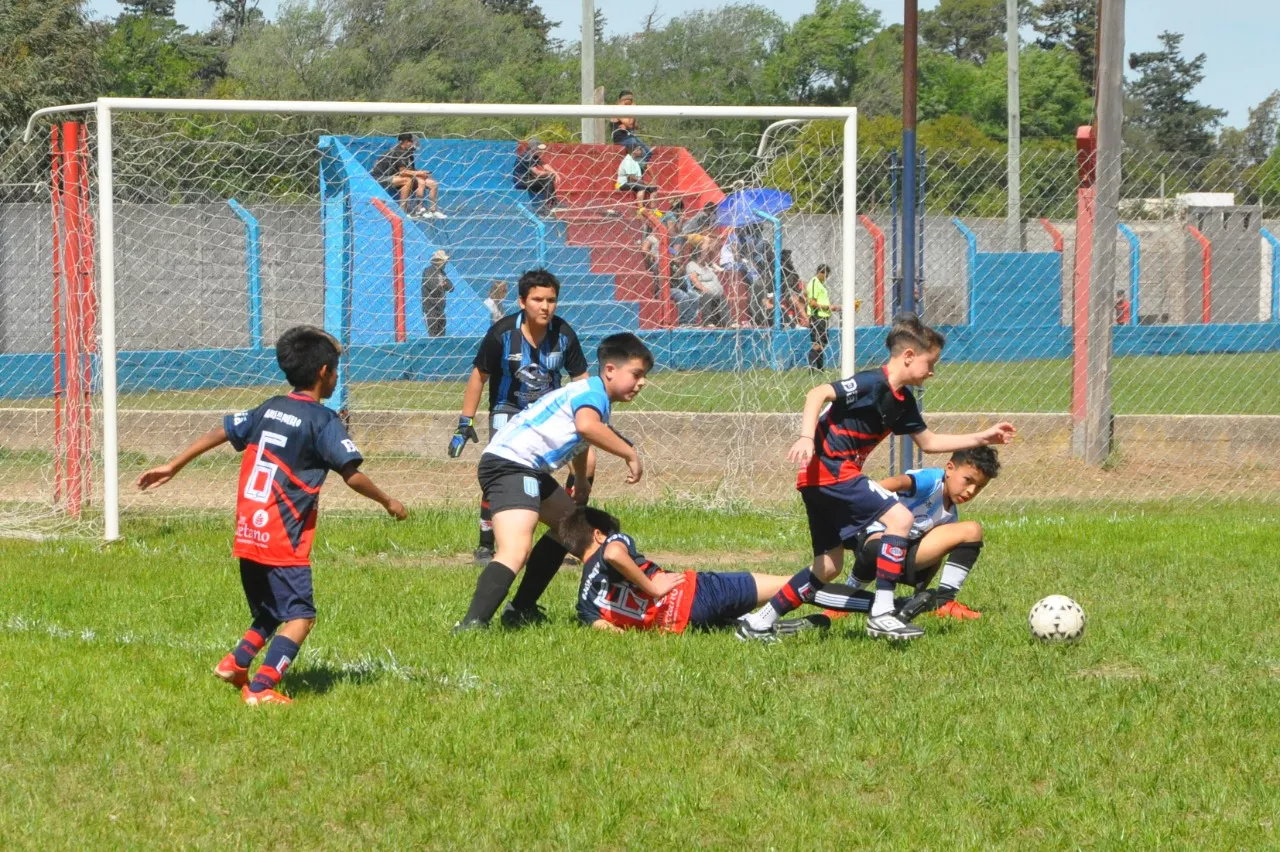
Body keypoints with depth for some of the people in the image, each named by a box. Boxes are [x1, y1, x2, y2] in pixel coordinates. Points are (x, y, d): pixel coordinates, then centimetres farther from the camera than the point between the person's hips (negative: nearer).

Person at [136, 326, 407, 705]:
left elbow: (218, 433, 15)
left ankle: (235, 663, 10)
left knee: (270, 614, 23)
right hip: (283, 540, -8)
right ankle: (260, 688, -18)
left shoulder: (269, 409, 12)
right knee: (300, 616, -7)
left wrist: (172, 467, 23)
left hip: (248, 535, 8)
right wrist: (387, 502, 3)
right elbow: (352, 475, -12)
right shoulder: (323, 421, -8)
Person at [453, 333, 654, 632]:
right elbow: (586, 426, -34)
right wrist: (630, 454, -26)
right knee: (516, 550, -29)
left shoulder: (596, 398, 24)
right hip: (509, 464, -11)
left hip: (531, 471, 11)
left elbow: (577, 439, 46)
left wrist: (581, 480, 59)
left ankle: (521, 610, 30)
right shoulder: (593, 392, -9)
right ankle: (471, 625, -44)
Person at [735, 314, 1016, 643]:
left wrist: (982, 438, 21)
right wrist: (807, 437, -33)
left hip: (829, 476, 10)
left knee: (829, 567, 14)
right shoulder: (873, 384, -15)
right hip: (828, 470, -10)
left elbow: (928, 442, 24)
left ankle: (759, 623, 20)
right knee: (899, 517, -17)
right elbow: (818, 394, -22)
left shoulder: (901, 400, 14)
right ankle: (881, 614, -19)